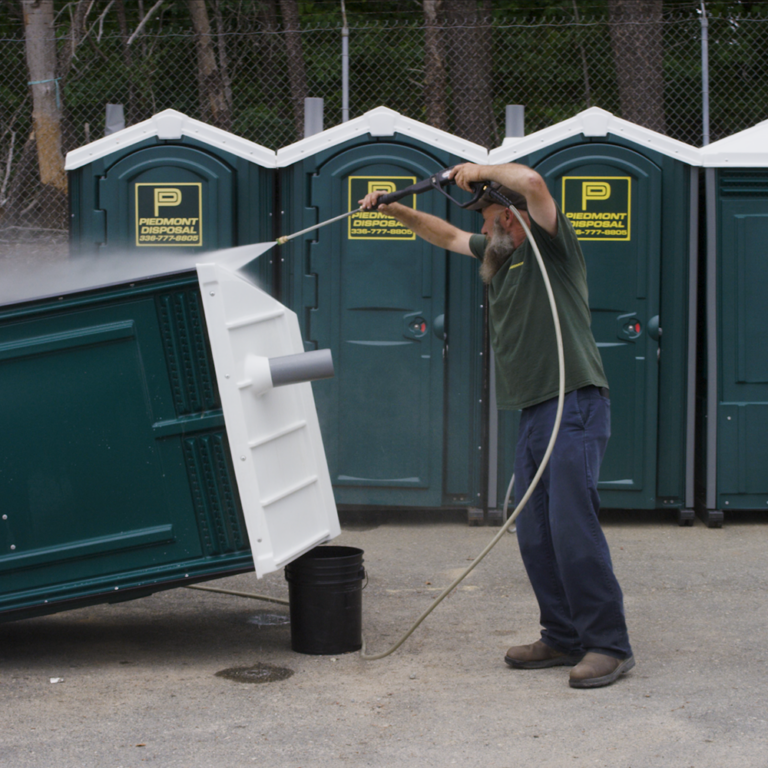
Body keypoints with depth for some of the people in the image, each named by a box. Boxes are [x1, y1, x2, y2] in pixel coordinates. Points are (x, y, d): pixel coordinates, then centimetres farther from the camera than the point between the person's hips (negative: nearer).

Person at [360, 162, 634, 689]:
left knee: (573, 527, -15)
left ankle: (609, 645, -9)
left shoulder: (550, 246, -3)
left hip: (575, 406, -9)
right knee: (535, 536, 7)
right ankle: (564, 639, 16)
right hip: (534, 413, 9)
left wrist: (480, 171, -8)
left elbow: (531, 181, -21)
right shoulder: (500, 256, 21)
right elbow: (448, 236, 35)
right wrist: (395, 210, 30)